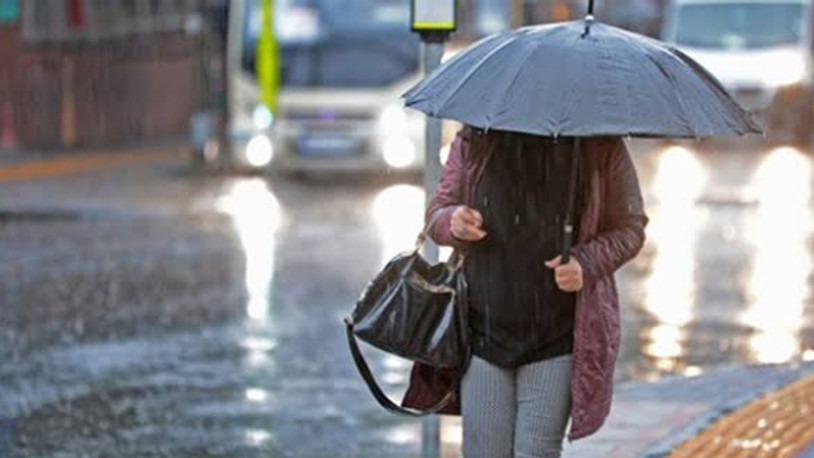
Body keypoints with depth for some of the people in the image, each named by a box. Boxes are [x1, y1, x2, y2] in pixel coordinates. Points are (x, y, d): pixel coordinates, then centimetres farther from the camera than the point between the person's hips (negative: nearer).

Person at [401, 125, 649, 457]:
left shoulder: (601, 147, -2)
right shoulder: (473, 141, 4)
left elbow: (629, 227, 2)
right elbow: (436, 211, 11)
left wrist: (586, 264, -18)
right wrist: (452, 223, -15)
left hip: (558, 339, -2)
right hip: (484, 329, 2)